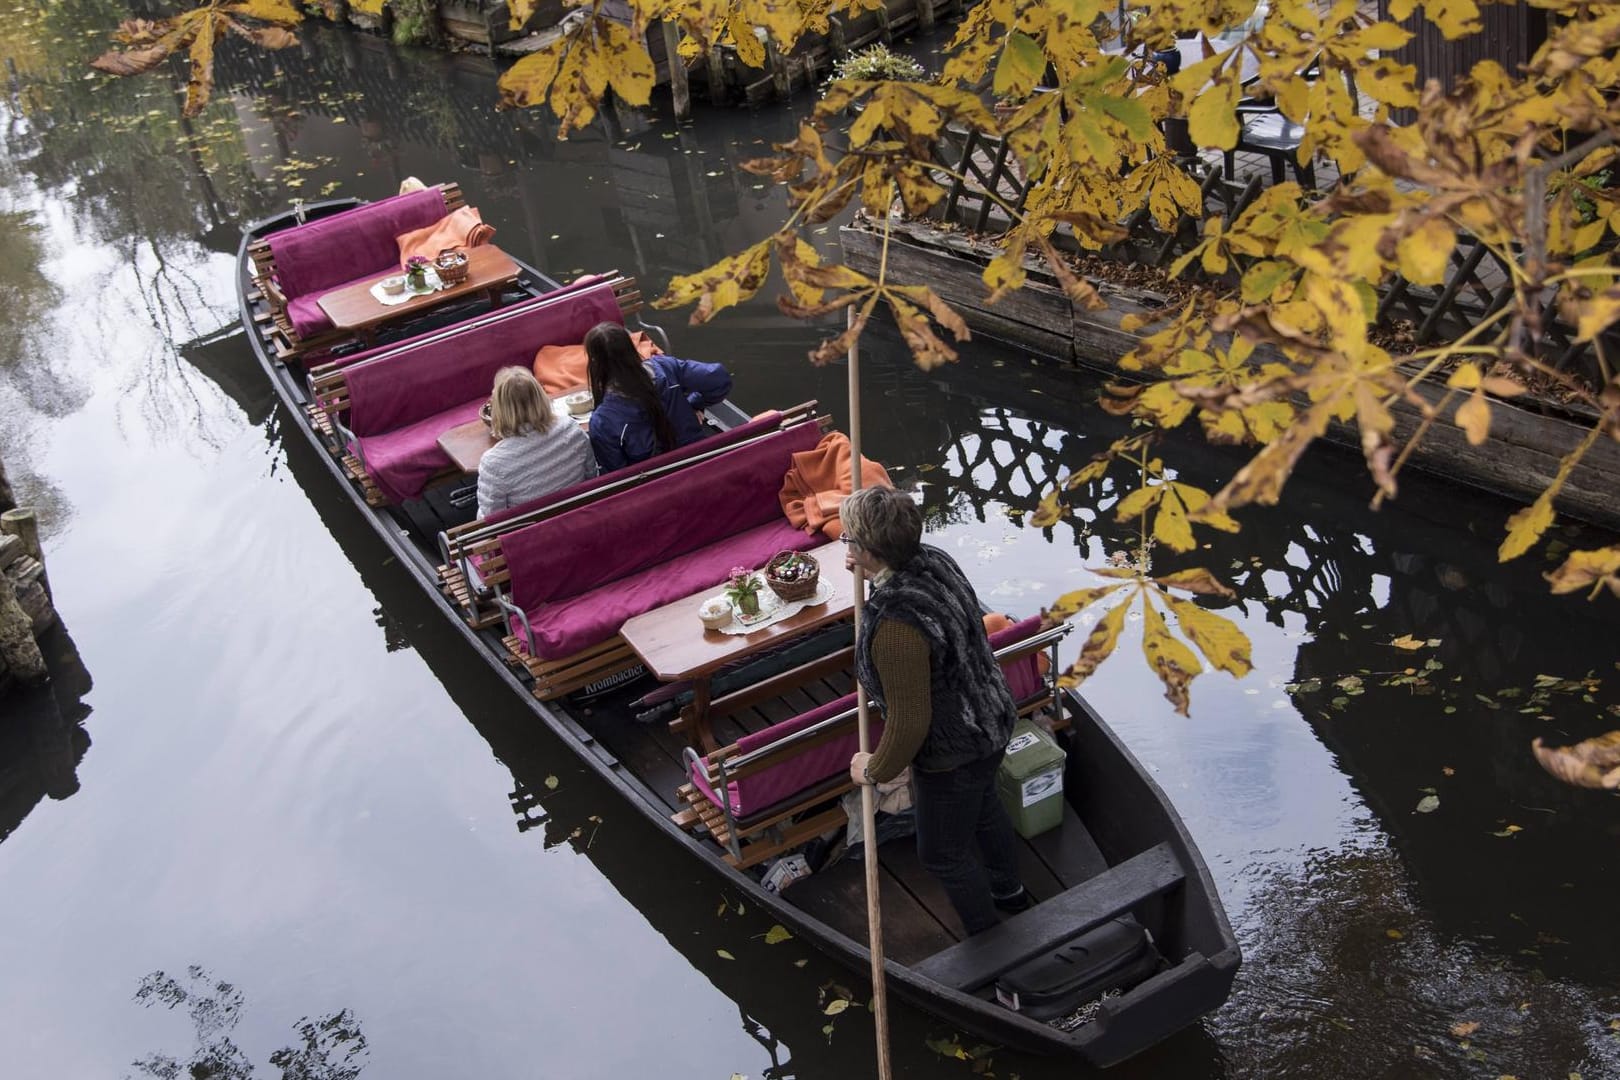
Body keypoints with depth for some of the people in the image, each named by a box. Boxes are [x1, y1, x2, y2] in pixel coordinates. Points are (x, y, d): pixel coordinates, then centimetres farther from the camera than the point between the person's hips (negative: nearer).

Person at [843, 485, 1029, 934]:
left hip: (954, 753, -9)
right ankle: (1009, 889, 63)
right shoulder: (932, 560, -12)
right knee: (983, 809, 36)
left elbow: (909, 721, -30)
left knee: (943, 853, 18)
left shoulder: (894, 626, -40)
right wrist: (870, 572, 13)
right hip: (993, 718, 9)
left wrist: (875, 770, -12)